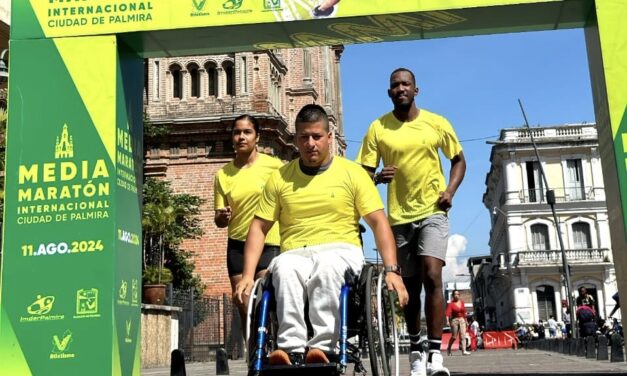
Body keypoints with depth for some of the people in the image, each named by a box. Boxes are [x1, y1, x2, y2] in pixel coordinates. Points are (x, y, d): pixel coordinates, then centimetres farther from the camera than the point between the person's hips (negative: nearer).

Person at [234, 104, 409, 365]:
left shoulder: (352, 173, 7)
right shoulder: (280, 178, 12)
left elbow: (379, 222, 2)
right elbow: (259, 227, 11)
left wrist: (391, 270, -11)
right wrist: (248, 274, -2)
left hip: (341, 252, -1)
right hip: (295, 254, 2)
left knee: (327, 266, -37)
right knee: (284, 269, -35)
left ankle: (321, 346, -40)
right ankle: (292, 349, -39)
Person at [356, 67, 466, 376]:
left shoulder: (437, 123, 1)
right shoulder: (377, 128, -1)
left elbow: (459, 160, 11)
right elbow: (364, 174, 0)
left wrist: (450, 190, -5)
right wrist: (378, 177, -22)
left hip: (432, 212, -1)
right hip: (399, 216, 1)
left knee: (432, 276, -18)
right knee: (410, 285, 10)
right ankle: (416, 348, 27)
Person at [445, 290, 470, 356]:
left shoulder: (462, 302, 9)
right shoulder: (451, 303, -7)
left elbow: (464, 312, 16)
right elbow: (448, 312, -18)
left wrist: (465, 321, 17)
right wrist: (447, 321, -31)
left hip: (462, 320, 4)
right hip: (454, 320, -4)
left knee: (463, 336, -6)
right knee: (454, 336, 2)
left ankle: (464, 351, -11)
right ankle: (448, 348, 24)